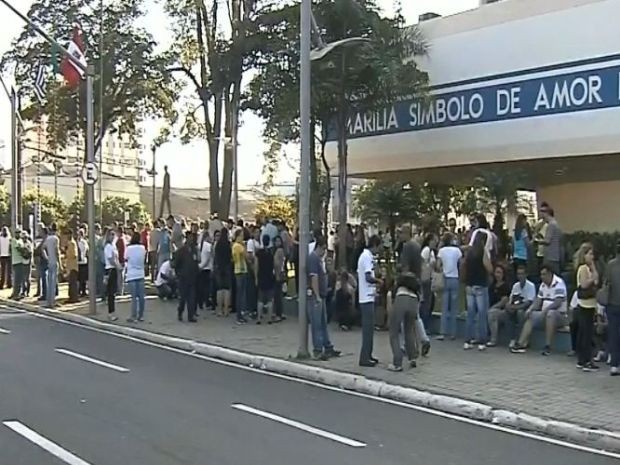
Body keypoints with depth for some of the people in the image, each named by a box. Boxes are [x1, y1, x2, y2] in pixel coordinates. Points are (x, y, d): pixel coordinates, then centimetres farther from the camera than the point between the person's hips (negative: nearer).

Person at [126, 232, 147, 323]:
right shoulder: (142, 248, -1)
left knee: (134, 297, -2)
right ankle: (141, 315, 13)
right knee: (141, 296, 7)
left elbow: (126, 258, 1)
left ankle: (133, 317, -2)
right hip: (140, 274, 3)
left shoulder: (129, 248, -11)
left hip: (131, 275, -3)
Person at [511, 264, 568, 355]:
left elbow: (558, 302, -24)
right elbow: (538, 300, 11)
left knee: (550, 314, -36)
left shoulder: (559, 283, -15)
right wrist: (530, 309, -7)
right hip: (545, 313, 8)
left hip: (559, 314, -8)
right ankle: (521, 344, -19)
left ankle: (548, 346, -34)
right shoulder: (543, 284, 10)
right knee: (530, 315, -8)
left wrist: (545, 310, -31)